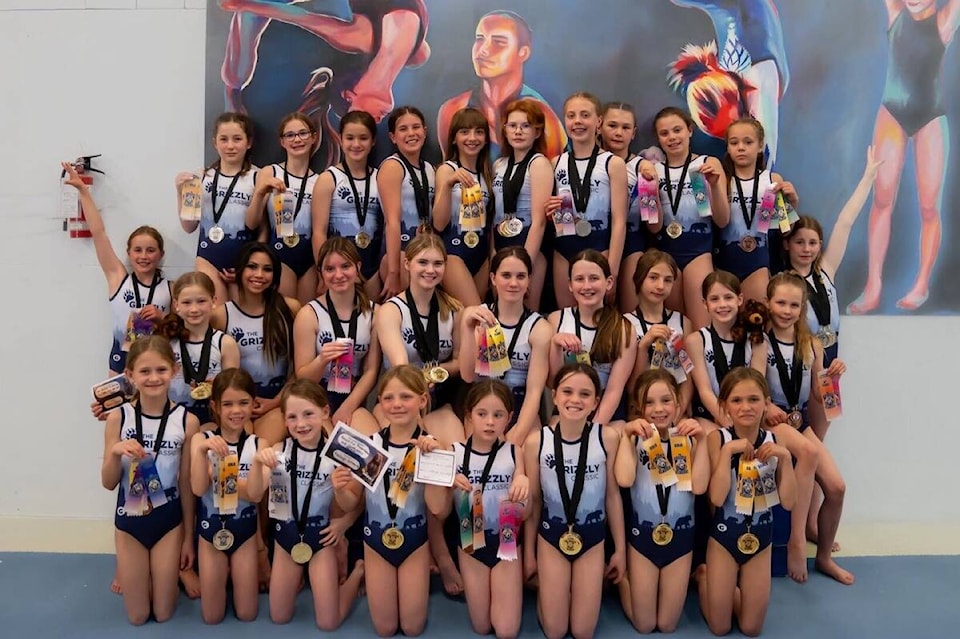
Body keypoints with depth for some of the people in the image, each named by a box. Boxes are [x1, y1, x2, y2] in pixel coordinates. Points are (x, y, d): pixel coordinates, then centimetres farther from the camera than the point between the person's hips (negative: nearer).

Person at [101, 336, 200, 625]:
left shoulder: (186, 421, -13)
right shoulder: (118, 418, -11)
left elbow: (187, 484, -4)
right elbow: (108, 483, -4)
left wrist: (189, 537, 2)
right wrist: (115, 453, -25)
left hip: (168, 521, -1)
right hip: (129, 520, 1)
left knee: (164, 614, 9)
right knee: (138, 617, 12)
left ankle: (173, 571, 37)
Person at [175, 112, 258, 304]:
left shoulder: (257, 178, -4)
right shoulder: (204, 178, 3)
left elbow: (263, 227, 0)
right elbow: (189, 226, 8)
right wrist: (181, 192, -3)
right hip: (209, 256, 1)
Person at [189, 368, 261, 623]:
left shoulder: (258, 444, -8)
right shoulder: (202, 439, -8)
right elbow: (198, 488, -19)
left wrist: (221, 475, -29)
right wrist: (202, 450, -33)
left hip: (245, 529, 0)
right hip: (211, 528, 0)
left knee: (246, 614, 7)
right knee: (212, 617, 7)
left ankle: (232, 573, 35)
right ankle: (224, 573, 35)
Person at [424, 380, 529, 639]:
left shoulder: (513, 452, -7)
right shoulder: (454, 453, -7)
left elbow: (523, 512, -7)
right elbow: (440, 511, -7)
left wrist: (523, 485, -28)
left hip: (507, 542, -1)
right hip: (471, 543, 1)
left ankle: (509, 592, 27)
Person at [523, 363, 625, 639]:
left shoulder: (608, 438, -16)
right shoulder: (536, 441, -15)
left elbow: (613, 495, -5)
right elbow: (533, 501, -4)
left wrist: (620, 548, 2)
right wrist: (528, 552, 5)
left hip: (592, 537, 0)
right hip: (551, 535, 0)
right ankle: (545, 587, 37)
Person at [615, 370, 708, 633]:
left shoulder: (688, 438, -4)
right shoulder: (636, 439, -8)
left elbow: (699, 486, -17)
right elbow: (624, 479, -25)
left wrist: (701, 440, -20)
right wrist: (626, 434, -22)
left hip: (681, 535, 1)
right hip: (642, 534, -1)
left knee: (667, 625, 11)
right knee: (644, 625, 8)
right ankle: (622, 577, 35)